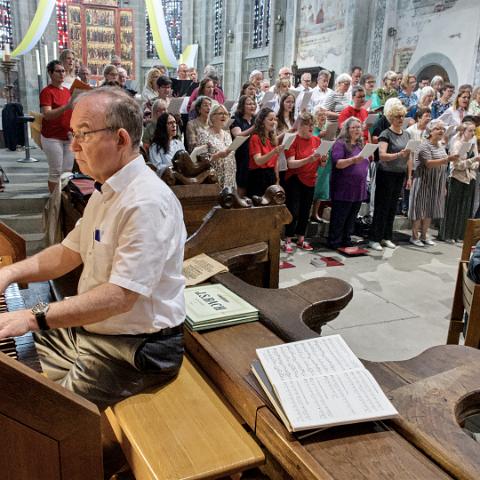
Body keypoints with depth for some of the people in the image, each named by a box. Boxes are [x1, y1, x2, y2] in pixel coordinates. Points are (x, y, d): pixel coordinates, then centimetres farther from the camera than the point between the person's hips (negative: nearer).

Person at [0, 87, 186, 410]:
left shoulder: (147, 203, -25)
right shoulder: (107, 190, 9)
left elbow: (120, 296, -29)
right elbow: (69, 254, 14)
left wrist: (34, 317, -28)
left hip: (135, 348, -9)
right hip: (90, 330, 9)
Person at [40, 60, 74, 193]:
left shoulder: (67, 91, 14)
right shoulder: (47, 91, -7)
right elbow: (47, 115, -20)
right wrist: (66, 107, -31)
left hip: (68, 136, 7)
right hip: (53, 138, -6)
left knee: (68, 171, 7)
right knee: (55, 172, -4)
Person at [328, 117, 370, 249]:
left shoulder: (361, 144, 15)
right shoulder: (340, 144, -7)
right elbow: (337, 163, -20)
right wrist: (353, 160, -33)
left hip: (359, 188, 7)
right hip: (343, 189, -7)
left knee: (352, 218, 11)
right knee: (339, 218, -1)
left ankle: (347, 241, 21)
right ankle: (335, 243, 7)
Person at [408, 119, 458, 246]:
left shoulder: (441, 147, 14)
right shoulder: (424, 145, -12)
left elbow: (441, 168, 19)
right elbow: (429, 164, -24)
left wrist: (444, 186, 18)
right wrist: (448, 159, -34)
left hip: (437, 185, 8)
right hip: (424, 183, -7)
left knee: (430, 210, 11)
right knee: (420, 208, -2)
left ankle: (424, 236, 20)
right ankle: (414, 237, 7)